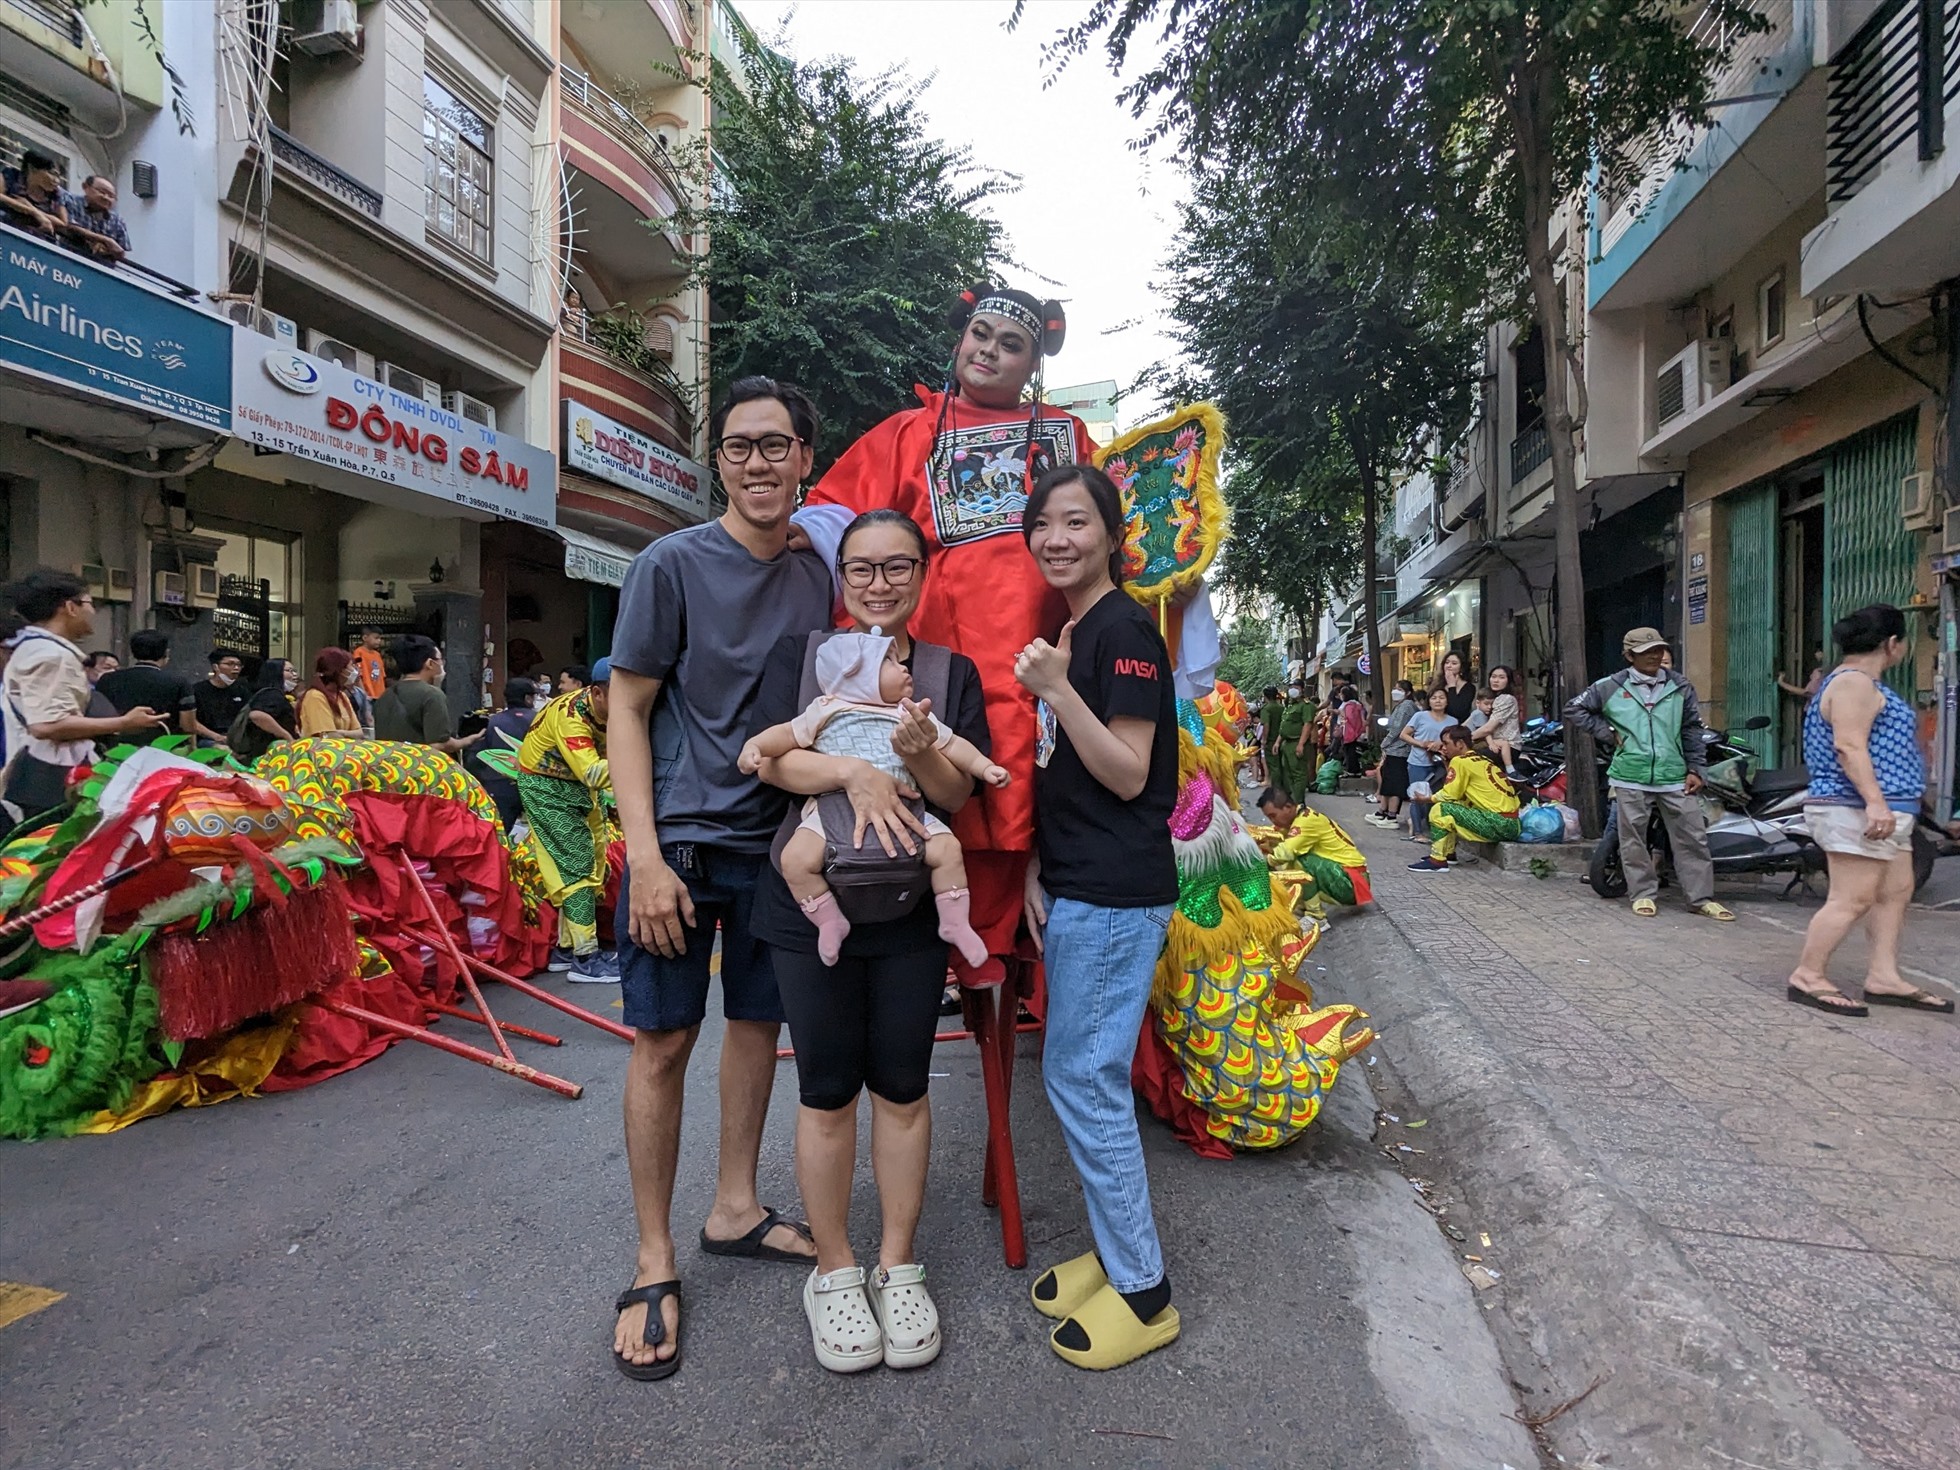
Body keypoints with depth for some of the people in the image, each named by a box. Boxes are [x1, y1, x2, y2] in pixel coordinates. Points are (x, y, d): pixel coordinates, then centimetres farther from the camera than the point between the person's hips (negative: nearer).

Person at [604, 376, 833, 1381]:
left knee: (758, 1022, 14)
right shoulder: (672, 565, -7)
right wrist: (645, 856, -15)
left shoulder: (816, 576, 6)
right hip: (683, 839, -4)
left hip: (779, 839, 5)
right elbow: (627, 711, -7)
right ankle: (654, 1260, 20)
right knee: (665, 1041, 3)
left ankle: (735, 1209, 33)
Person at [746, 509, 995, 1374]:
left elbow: (958, 796, -2)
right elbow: (772, 759, -10)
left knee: (902, 1088, 11)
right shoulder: (800, 654, 3)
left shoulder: (952, 672, 5)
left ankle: (898, 1266, 31)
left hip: (911, 910, 1)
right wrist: (855, 771, -27)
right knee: (827, 1091, 9)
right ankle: (833, 1270, 29)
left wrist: (919, 754, -23)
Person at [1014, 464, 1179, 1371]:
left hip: (1117, 895, -9)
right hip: (1074, 889, 9)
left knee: (1083, 1079, -2)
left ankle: (1143, 1292, 15)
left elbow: (1128, 775, -16)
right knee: (1080, 1076, 15)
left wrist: (1057, 690, -24)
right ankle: (1116, 1253, 32)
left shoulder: (1125, 631, -12)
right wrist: (1037, 873, 10)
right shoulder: (1062, 631, 15)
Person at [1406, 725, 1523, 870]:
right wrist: (1447, 764, 13)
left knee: (1441, 809, -9)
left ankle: (1437, 860, -6)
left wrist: (1427, 799, 9)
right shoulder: (1480, 758, 16)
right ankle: (1449, 853, 25)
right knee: (1454, 805, 22)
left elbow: (1449, 794, -8)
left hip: (1500, 823, -9)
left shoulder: (1460, 761, -8)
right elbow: (1456, 791, 13)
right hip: (1510, 822, 9)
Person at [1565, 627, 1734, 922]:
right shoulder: (1612, 687, 1)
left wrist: (1695, 768, 7)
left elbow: (1692, 730, 12)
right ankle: (1643, 894, 16)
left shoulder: (1680, 687, 8)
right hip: (1631, 778, -2)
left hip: (1675, 777, 2)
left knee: (1692, 837, 4)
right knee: (1634, 839, 4)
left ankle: (1701, 897, 13)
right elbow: (1575, 708, 6)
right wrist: (1607, 733, -1)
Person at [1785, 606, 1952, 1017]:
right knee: (1852, 899, -10)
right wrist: (1874, 800, -31)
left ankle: (1883, 977, 14)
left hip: (1881, 811, 11)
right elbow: (1849, 745, -24)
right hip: (1857, 810, -11)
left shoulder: (1860, 681, 20)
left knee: (1895, 892, 11)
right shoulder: (1854, 682, -13)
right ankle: (1808, 977, -7)